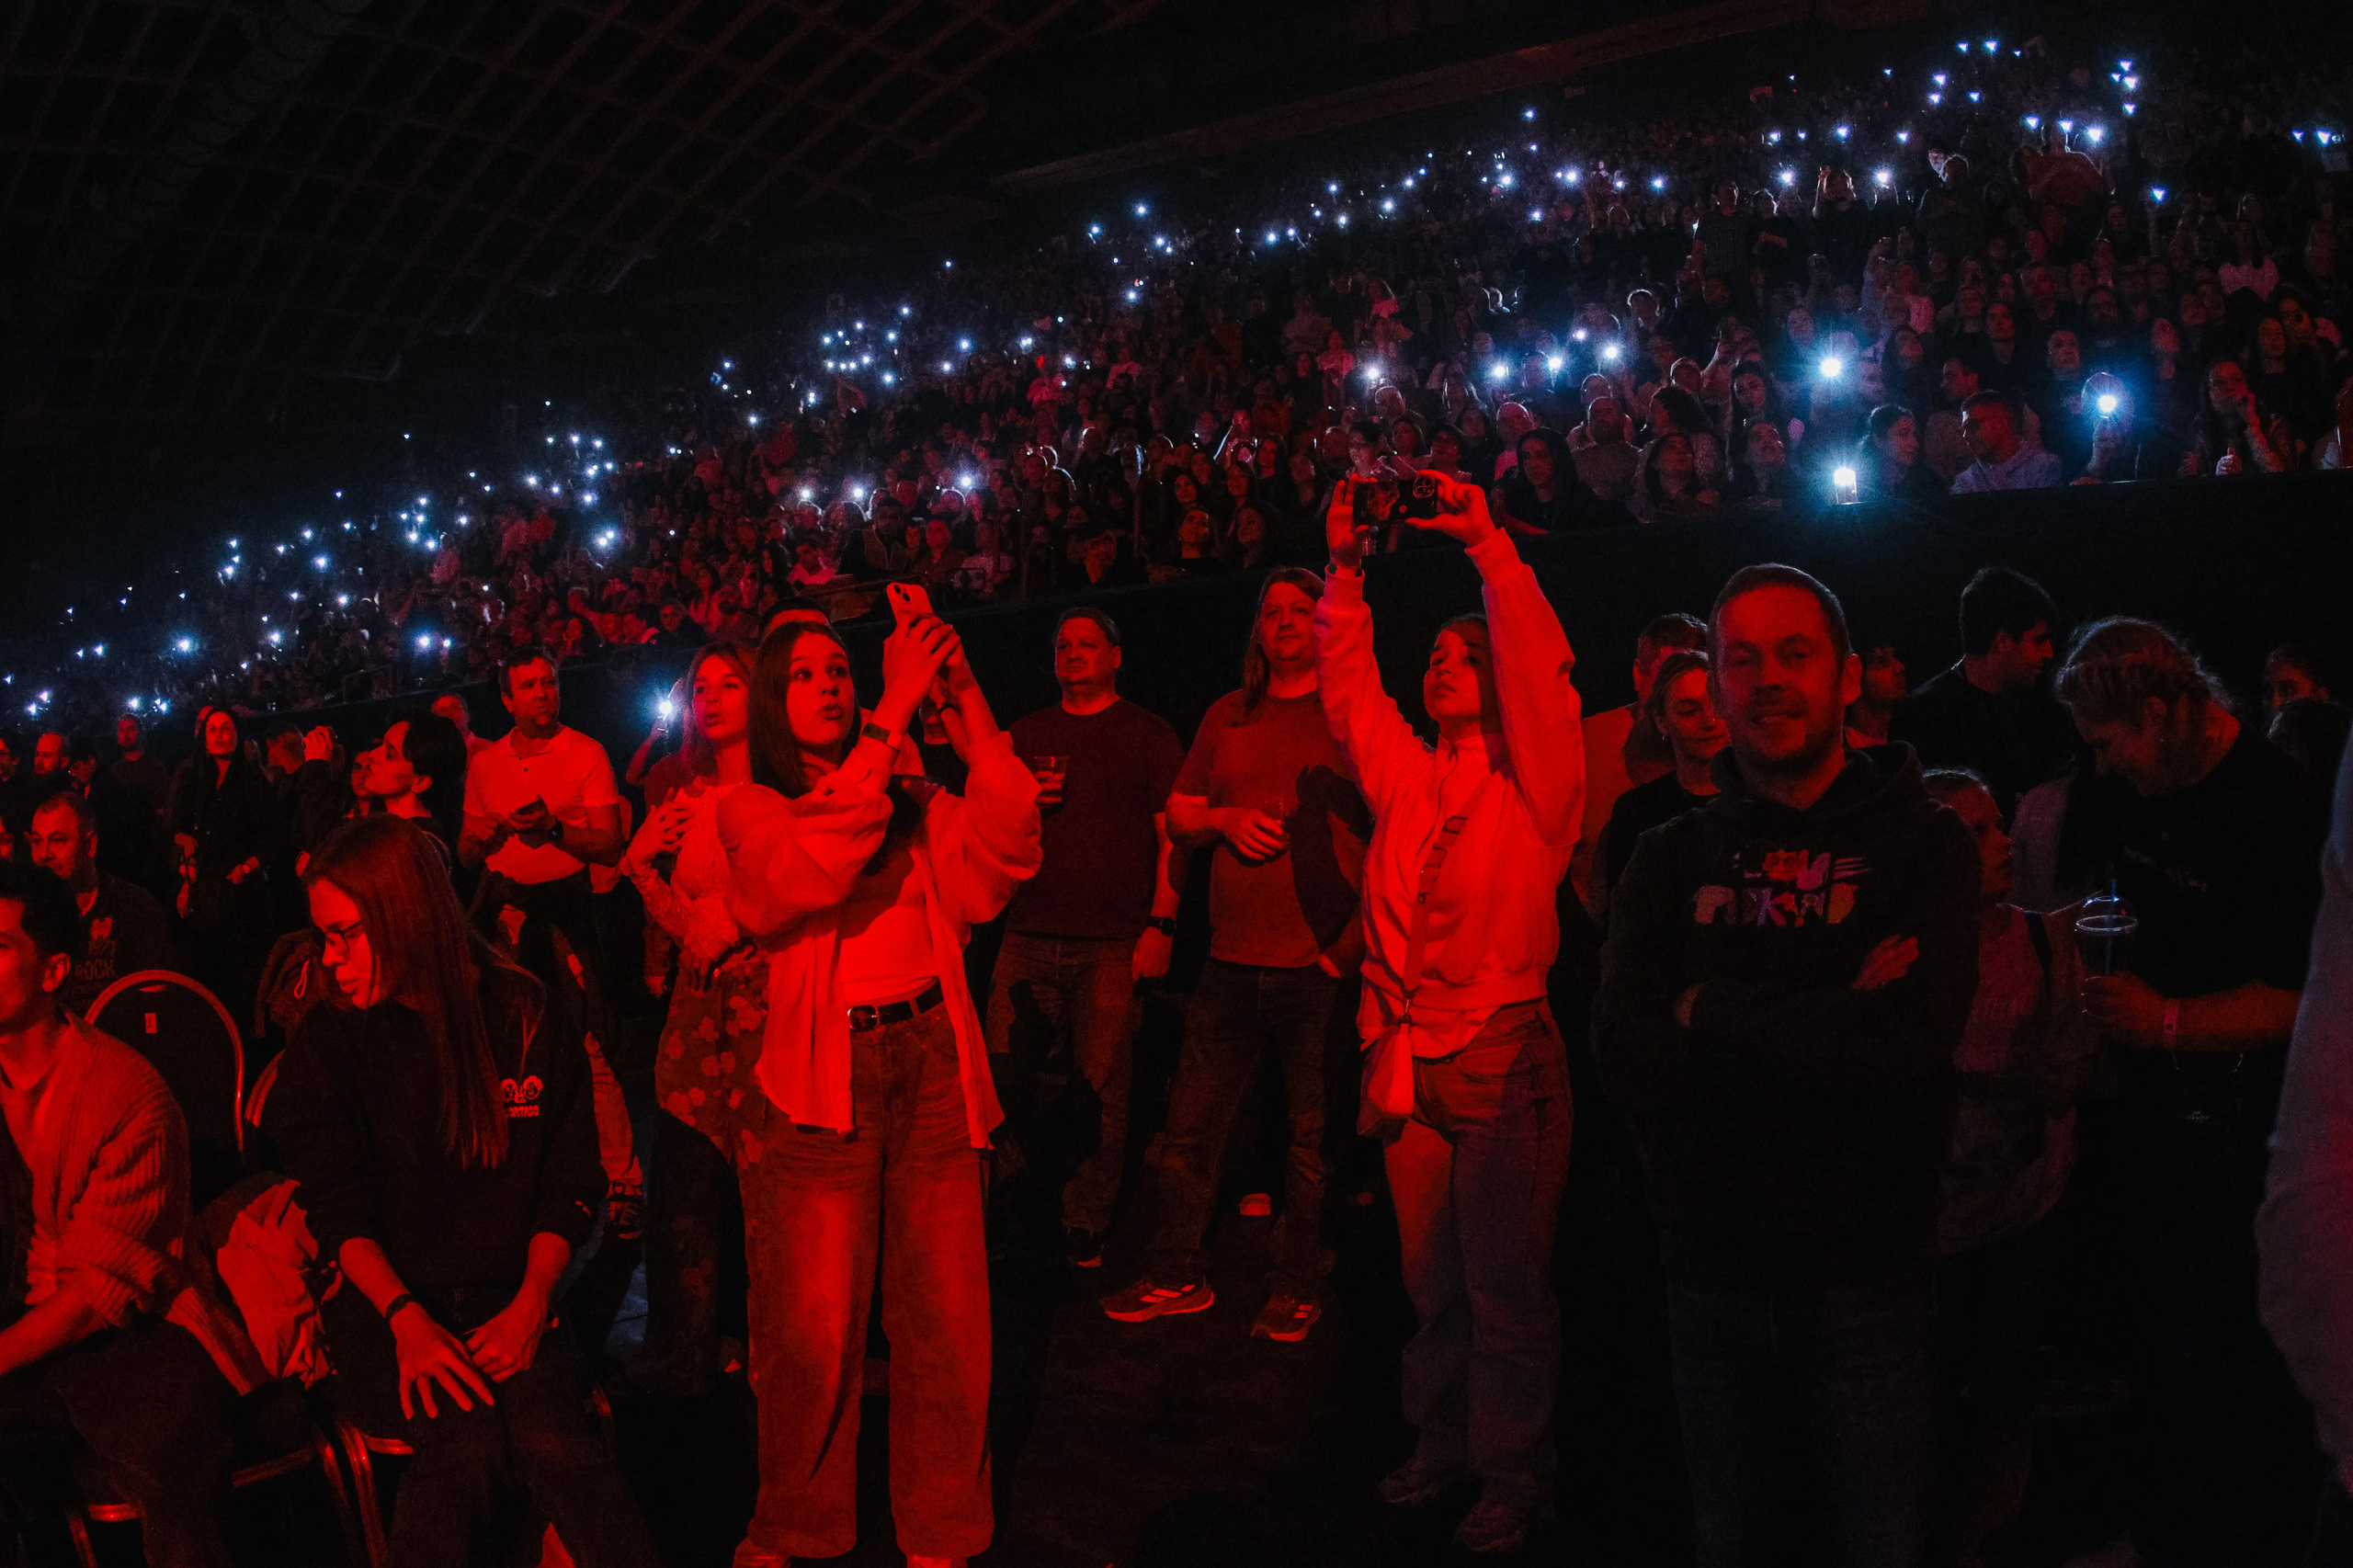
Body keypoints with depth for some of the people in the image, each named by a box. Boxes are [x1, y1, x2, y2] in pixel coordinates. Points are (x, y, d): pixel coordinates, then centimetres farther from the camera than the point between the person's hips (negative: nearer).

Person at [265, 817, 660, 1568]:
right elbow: (338, 1211, -3)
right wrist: (406, 1319, -19)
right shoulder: (328, 1043, 2)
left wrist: (530, 1303, -11)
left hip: (507, 1300, 1)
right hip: (383, 1302, 0)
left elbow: (570, 1189, 4)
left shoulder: (533, 1018, 3)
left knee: (550, 1439, -29)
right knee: (472, 1442, -31)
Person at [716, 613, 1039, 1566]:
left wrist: (968, 708, -12)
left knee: (947, 1319, 5)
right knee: (813, 1333, 1)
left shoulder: (913, 804, 15)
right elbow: (810, 866, -17)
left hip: (935, 1067, 3)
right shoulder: (751, 809, 5)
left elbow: (999, 853, -4)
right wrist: (894, 714, -20)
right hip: (823, 1077, -3)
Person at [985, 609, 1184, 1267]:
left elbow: (1174, 836, 0)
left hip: (1113, 942, -3)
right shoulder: (1026, 735, 18)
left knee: (1102, 1089, -4)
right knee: (1001, 1076, -1)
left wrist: (1160, 925, -9)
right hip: (1029, 936, 4)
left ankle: (1084, 1233, 7)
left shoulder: (1148, 735, 6)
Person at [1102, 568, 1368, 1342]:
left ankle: (1297, 1285, 21)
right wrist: (1225, 819, -4)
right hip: (1232, 960, 4)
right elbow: (1179, 817, 18)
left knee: (1315, 1135, 6)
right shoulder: (1228, 715, 14)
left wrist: (1361, 930, -15)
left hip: (1321, 964, -4)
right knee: (1191, 1126, 8)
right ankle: (1176, 1276, 23)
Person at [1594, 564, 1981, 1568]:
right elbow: (1627, 1059, -10)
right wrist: (1829, 1026, -16)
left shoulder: (1924, 845, -4)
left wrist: (1712, 1008, -12)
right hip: (1714, 1265, 3)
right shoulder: (1671, 861, 4)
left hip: (1866, 1269, -2)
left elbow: (1909, 1047, -20)